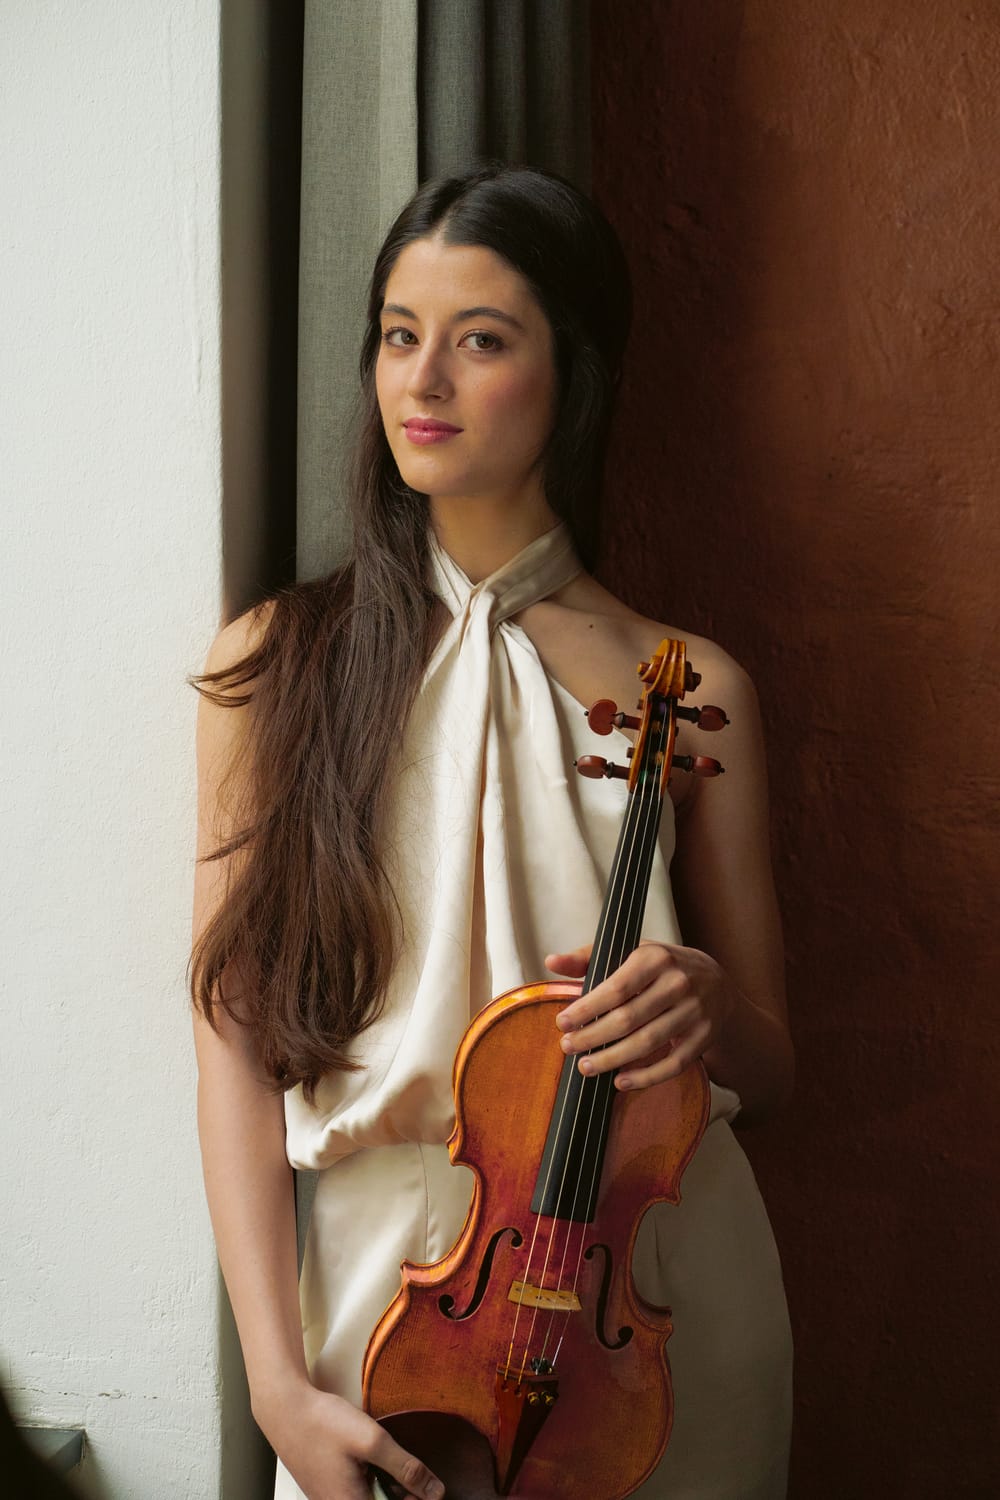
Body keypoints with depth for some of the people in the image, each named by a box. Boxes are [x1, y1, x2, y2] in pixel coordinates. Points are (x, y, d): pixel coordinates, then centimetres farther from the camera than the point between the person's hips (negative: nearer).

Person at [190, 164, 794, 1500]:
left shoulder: (687, 689, -1)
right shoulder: (276, 664, -2)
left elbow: (766, 1069, 4)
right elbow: (237, 1037, -5)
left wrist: (704, 1010, -19)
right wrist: (280, 1380, -13)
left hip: (657, 1288, 1)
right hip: (392, 1266, 0)